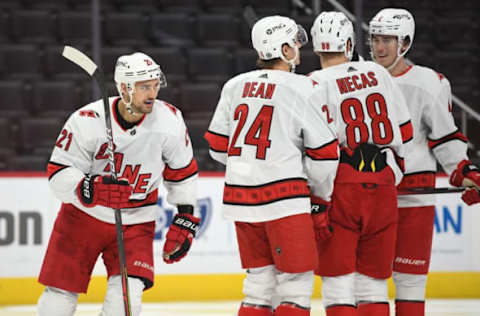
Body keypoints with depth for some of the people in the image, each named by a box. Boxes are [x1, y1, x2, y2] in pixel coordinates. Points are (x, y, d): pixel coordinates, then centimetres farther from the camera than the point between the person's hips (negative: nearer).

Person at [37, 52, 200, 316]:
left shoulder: (169, 120, -12)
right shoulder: (88, 121, -21)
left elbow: (182, 172, 4)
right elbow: (58, 175, -18)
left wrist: (184, 220, 3)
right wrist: (92, 189, -36)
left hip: (136, 222, 1)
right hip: (84, 215, -1)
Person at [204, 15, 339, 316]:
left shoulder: (235, 86, 8)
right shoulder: (303, 90, -7)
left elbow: (218, 146, 12)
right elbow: (323, 153, -5)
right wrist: (320, 199, 10)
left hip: (241, 196, 6)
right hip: (284, 196, -6)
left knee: (260, 281, 15)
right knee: (296, 281, 0)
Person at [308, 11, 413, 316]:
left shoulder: (315, 85, -7)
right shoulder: (378, 74, 8)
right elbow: (404, 131, 13)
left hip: (339, 188, -4)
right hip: (382, 187, 4)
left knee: (338, 281, 0)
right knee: (373, 280, 11)